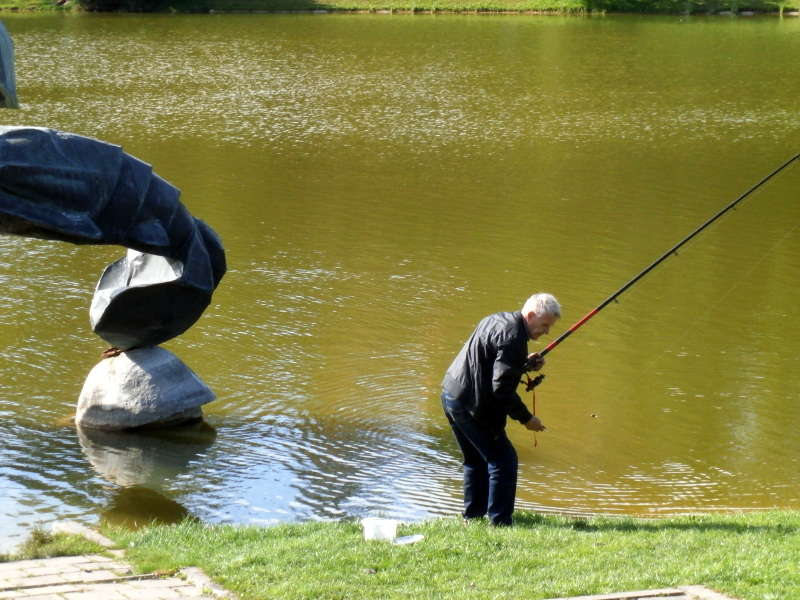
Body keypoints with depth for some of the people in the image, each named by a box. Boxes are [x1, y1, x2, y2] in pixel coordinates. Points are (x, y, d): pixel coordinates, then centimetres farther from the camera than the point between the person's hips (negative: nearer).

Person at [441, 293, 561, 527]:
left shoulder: (498, 320, 13)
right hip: (470, 404, -10)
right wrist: (526, 418, -14)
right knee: (504, 460, -3)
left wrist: (526, 364, 12)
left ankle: (472, 516, 27)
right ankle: (498, 522, -1)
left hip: (451, 394, 10)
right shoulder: (513, 336, -18)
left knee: (476, 460, 20)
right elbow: (502, 387, -22)